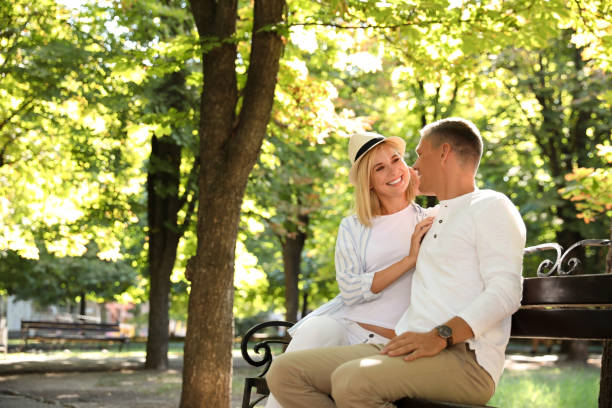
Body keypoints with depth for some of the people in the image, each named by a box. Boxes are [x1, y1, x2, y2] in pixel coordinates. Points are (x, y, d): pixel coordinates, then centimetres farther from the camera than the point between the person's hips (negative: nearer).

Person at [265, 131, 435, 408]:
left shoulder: (430, 222, 13)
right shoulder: (352, 229, 14)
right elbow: (350, 291, -1)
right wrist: (409, 260, -9)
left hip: (393, 339, -2)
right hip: (345, 322, 2)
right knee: (312, 332, -32)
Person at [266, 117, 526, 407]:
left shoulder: (491, 207, 4)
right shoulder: (434, 220, 32)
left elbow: (505, 291, -12)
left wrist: (441, 336, -22)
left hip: (464, 358, -8)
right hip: (410, 350, 8)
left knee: (352, 380, -36)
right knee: (285, 372, -9)